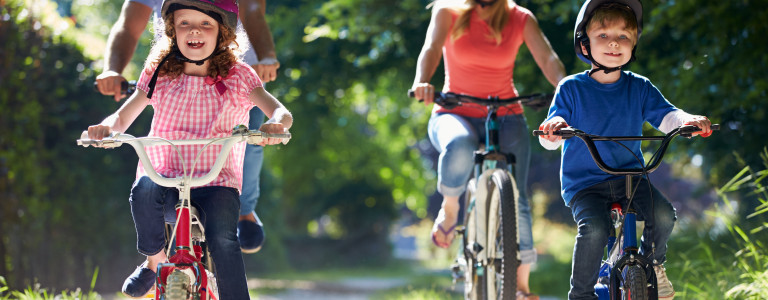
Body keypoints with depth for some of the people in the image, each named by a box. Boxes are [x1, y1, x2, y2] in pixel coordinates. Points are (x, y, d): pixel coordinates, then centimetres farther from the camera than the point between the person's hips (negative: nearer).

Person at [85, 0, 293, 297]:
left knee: (222, 239, -30)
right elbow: (122, 118, 5)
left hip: (217, 184, -1)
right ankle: (155, 261, -9)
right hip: (165, 176, 2)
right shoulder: (158, 74, 5)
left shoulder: (237, 76, 0)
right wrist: (105, 128, -20)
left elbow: (281, 112, -11)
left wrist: (275, 124, -36)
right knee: (144, 190, -33)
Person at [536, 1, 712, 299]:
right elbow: (549, 139, -9)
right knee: (594, 229, -30)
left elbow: (665, 117, -4)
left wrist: (688, 120, -27)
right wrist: (554, 127, -34)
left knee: (663, 214, -24)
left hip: (630, 176, 3)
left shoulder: (640, 88, 7)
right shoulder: (571, 89, -2)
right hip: (584, 182, -3)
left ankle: (653, 263, 9)